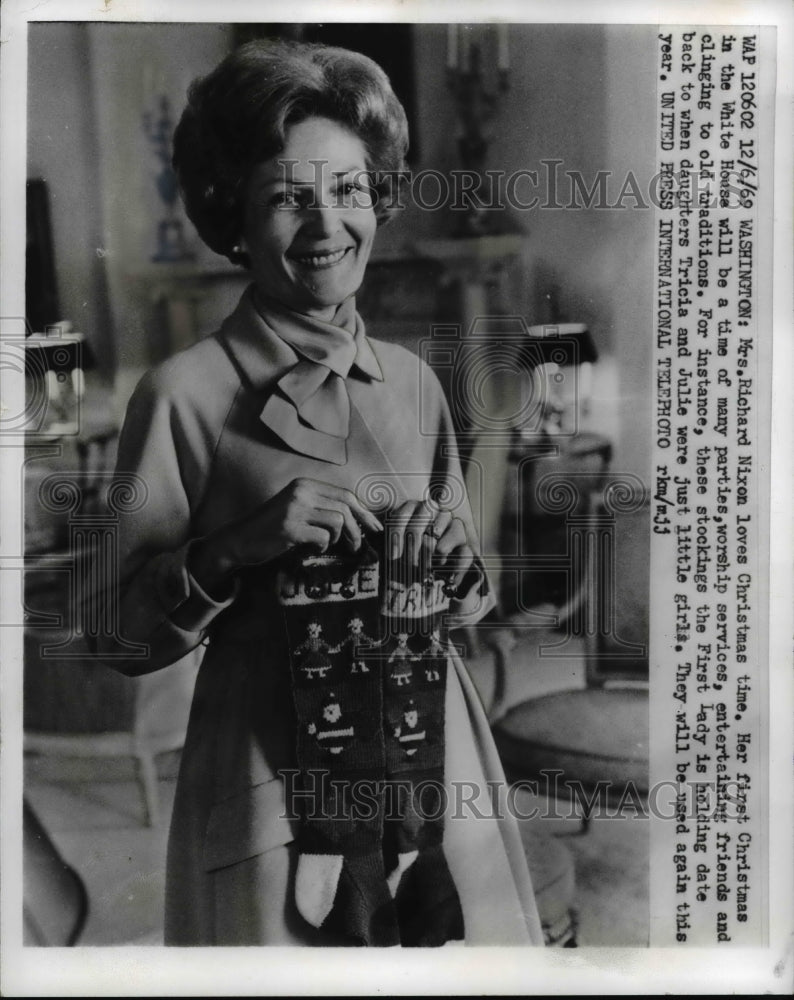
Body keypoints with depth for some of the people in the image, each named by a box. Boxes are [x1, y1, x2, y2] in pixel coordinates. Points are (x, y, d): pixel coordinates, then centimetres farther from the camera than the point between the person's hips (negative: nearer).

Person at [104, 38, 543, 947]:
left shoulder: (412, 383, 5)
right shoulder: (185, 393, -9)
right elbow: (126, 634, -5)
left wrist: (452, 558, -6)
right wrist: (238, 547, -20)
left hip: (437, 772, 4)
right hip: (276, 791, -4)